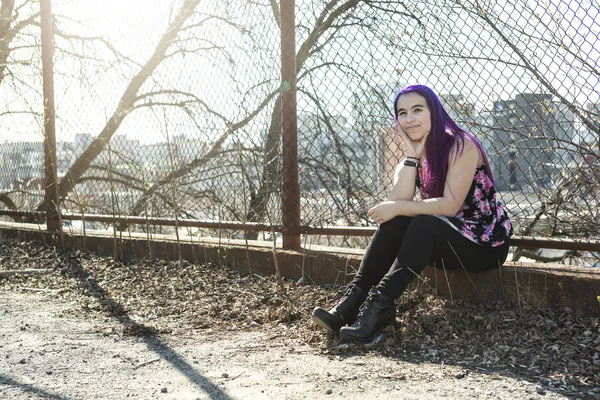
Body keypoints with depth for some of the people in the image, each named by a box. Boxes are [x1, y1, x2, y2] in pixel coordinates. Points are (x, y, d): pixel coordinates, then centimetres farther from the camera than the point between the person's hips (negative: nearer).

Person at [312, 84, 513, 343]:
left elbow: (450, 205, -24)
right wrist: (412, 156, -15)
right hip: (445, 241, 6)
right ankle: (353, 300, -26)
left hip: (485, 245, -6)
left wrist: (397, 208, -24)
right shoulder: (413, 156, 6)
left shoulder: (460, 146, -14)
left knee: (423, 224, -32)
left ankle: (379, 306, -36)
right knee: (395, 222, -19)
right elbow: (398, 203, -12)